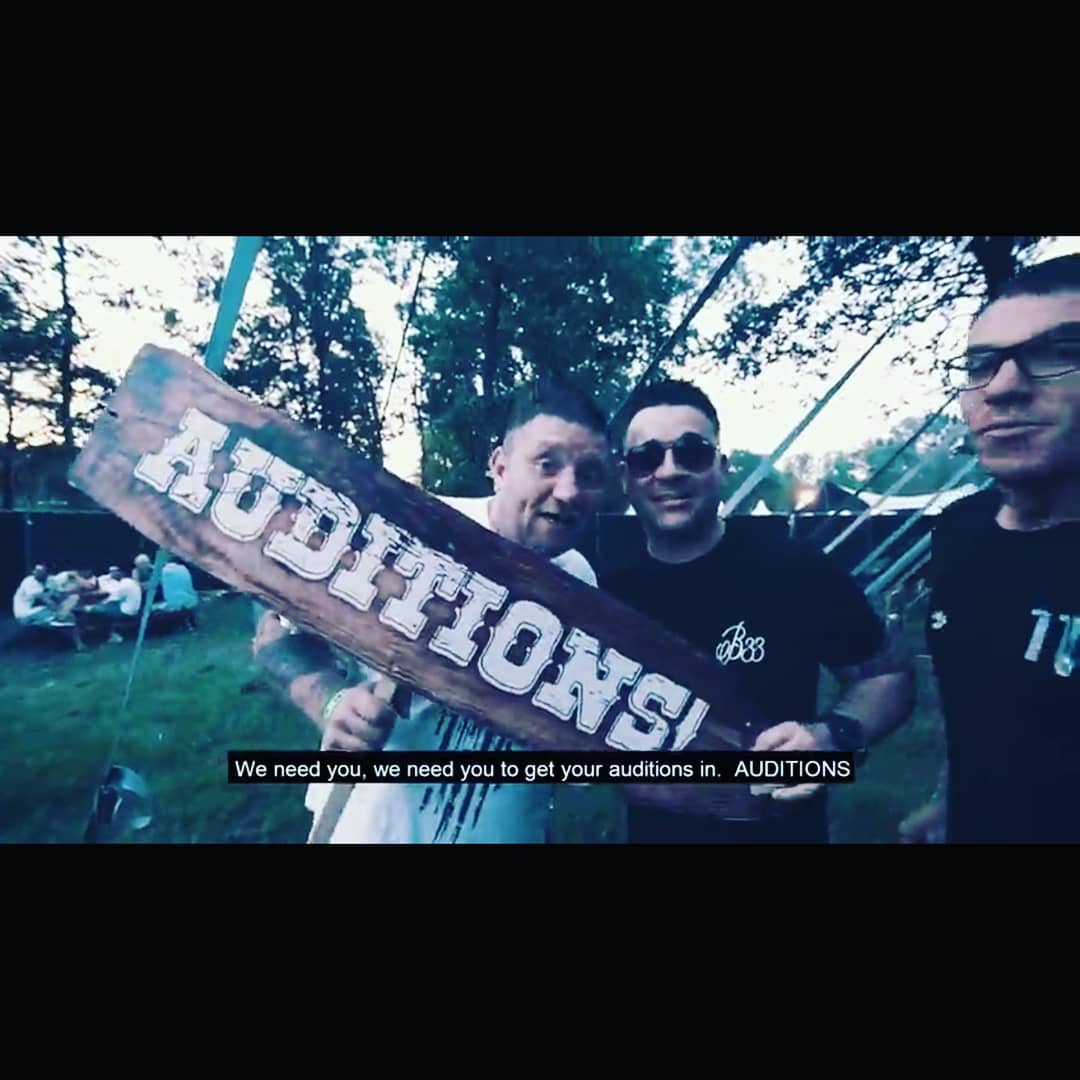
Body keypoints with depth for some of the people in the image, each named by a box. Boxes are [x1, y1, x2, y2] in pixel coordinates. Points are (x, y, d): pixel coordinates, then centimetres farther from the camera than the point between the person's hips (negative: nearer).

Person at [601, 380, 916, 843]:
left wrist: (834, 737, -21)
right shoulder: (608, 595, -9)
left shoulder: (796, 570, -17)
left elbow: (890, 675, -4)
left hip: (785, 831, -2)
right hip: (654, 830, 3)